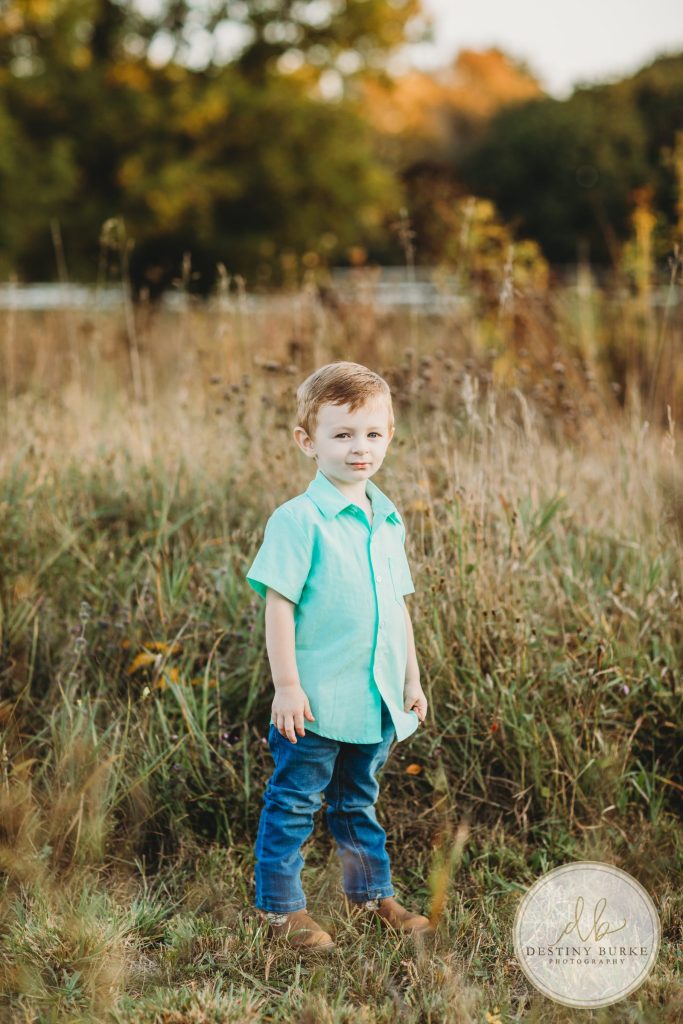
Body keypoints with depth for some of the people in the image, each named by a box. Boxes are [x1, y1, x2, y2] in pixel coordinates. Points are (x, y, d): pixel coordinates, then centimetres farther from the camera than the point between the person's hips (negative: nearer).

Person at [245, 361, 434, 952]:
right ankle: (280, 907, 16)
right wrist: (286, 685, -17)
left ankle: (371, 894, 35)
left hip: (378, 700, 7)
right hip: (316, 702, -7)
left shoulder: (388, 522, 9)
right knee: (294, 803, 4)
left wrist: (412, 679, 17)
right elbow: (278, 605, -14)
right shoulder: (298, 520, -13)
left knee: (360, 802, 21)